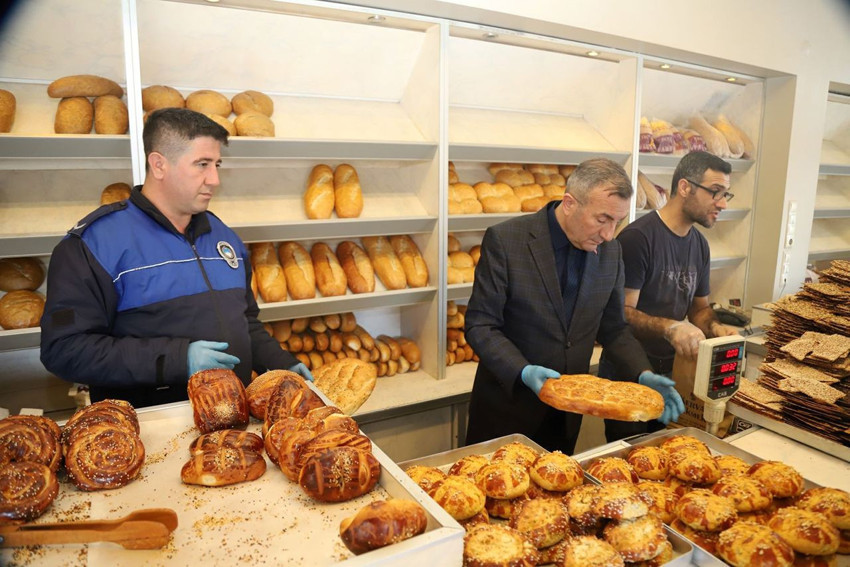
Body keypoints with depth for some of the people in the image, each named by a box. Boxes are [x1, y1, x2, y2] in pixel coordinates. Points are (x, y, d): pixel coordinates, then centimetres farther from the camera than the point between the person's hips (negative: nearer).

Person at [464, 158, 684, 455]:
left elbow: (613, 327, 7)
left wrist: (643, 374, -9)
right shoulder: (505, 240, -17)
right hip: (508, 404, -4)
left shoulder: (610, 250, -2)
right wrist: (523, 372, -28)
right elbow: (479, 325, -15)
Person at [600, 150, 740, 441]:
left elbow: (700, 306, 15)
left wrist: (714, 327, -5)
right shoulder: (638, 237, -19)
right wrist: (668, 327, -36)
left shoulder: (699, 244, 6)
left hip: (672, 374, 7)